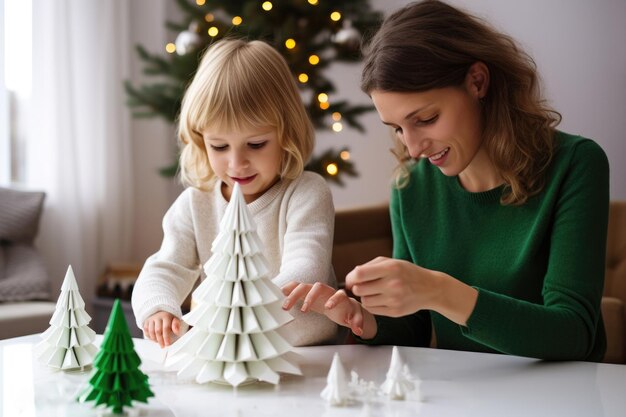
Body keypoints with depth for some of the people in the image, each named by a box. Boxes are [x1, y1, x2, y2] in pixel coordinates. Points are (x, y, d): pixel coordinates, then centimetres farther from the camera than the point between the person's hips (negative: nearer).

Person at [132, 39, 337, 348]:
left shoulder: (307, 195, -7)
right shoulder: (194, 205, 6)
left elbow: (304, 273, -20)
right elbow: (163, 270, 0)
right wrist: (157, 310, -25)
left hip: (310, 354, -3)